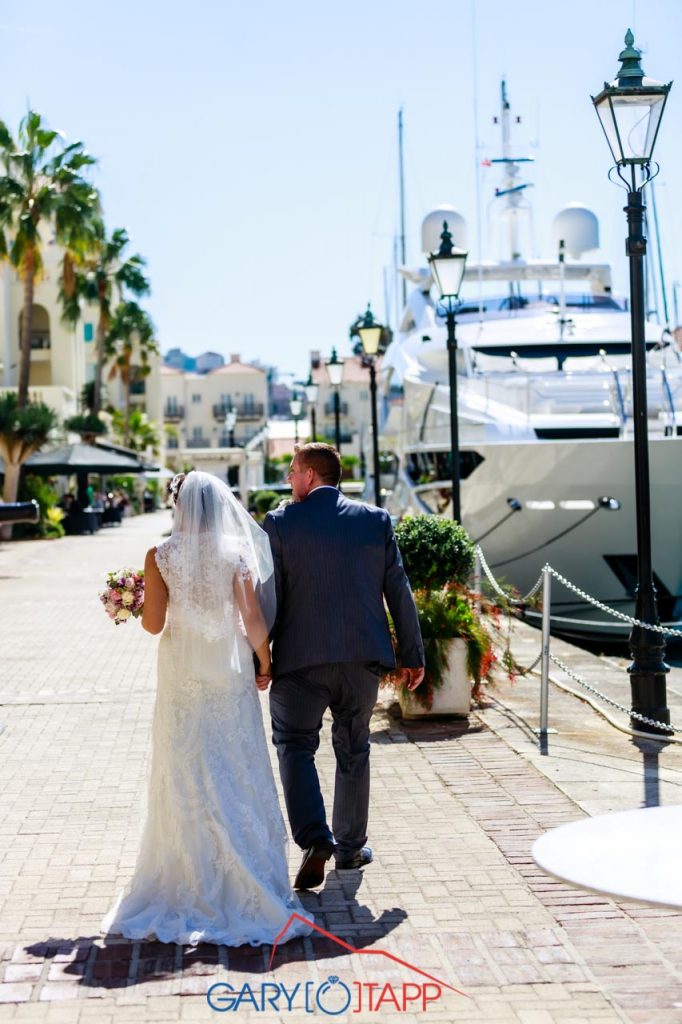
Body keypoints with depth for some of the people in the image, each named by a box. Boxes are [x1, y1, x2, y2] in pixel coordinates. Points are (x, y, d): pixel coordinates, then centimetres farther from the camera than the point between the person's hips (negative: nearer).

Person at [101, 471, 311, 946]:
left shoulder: (160, 556, -6)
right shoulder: (236, 552, -7)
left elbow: (153, 623, -6)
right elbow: (253, 619, -8)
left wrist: (137, 603, 15)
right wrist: (264, 661, 7)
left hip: (181, 677, 0)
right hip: (229, 676, 0)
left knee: (186, 779, 10)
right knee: (235, 775, 8)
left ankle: (191, 877, 15)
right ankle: (247, 880, 12)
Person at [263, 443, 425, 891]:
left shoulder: (280, 523, -5)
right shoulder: (377, 521, 4)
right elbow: (399, 591, 4)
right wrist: (414, 655, 10)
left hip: (302, 657, -3)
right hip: (363, 656, 3)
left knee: (295, 745, 8)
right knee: (353, 750, 17)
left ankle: (316, 839, -10)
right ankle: (351, 846, 26)